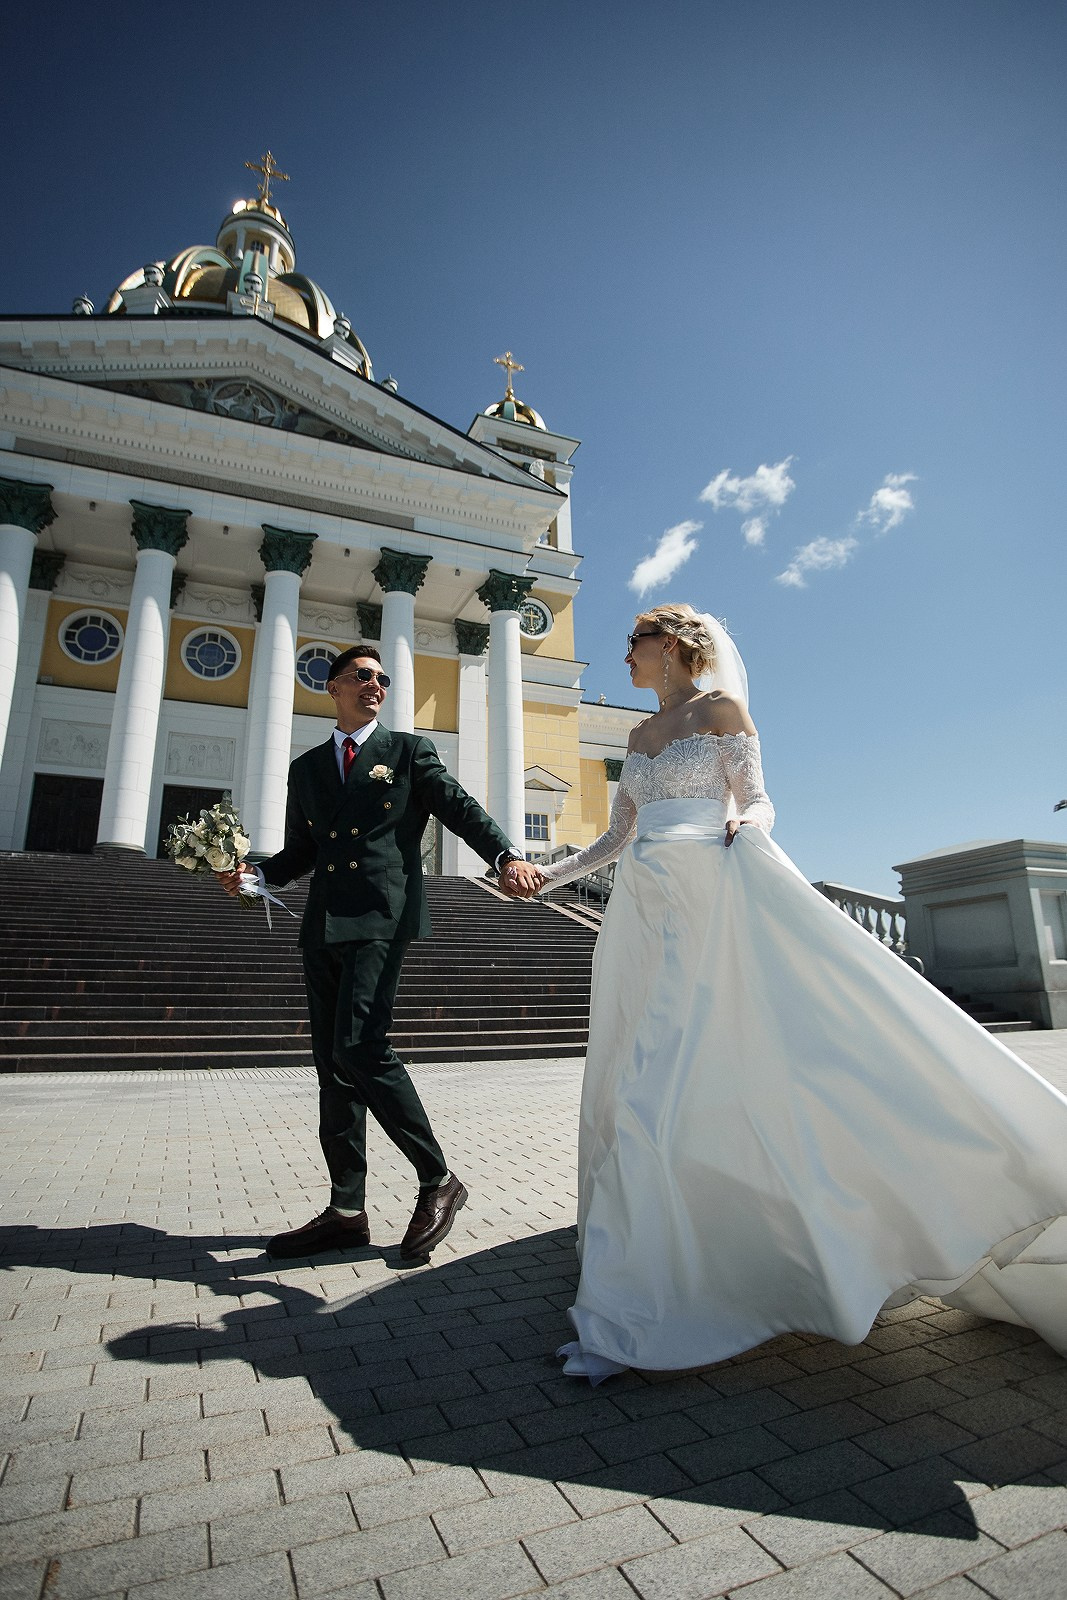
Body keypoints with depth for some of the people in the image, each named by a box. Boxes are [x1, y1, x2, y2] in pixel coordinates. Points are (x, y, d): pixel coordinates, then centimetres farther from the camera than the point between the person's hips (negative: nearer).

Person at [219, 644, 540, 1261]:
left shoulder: (409, 751, 9)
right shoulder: (306, 768, 21)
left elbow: (460, 807, -2)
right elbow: (299, 850, 23)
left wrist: (507, 856, -20)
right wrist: (255, 872, 3)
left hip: (381, 918, -5)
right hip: (323, 926, 6)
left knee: (359, 1046, -18)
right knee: (334, 1065, 8)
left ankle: (439, 1180, -1)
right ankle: (347, 1211, 19)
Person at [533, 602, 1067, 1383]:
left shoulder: (721, 707, 3)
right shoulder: (641, 733, 20)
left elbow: (759, 800, -1)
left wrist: (746, 822, -23)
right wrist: (547, 875, 17)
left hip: (709, 900, -7)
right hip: (644, 909, 7)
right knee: (641, 1070, 8)